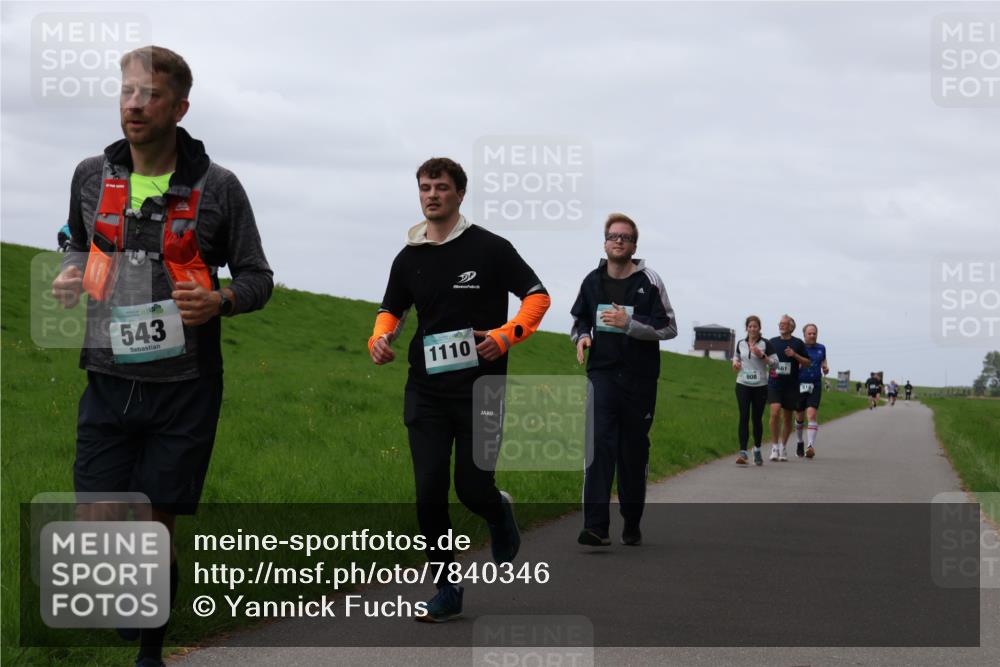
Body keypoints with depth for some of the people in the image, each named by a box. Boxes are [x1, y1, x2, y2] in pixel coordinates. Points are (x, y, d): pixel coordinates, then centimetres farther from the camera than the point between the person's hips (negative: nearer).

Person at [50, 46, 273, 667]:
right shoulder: (91, 175, 3)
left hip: (184, 389, -2)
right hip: (109, 383, 2)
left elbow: (258, 278, 3)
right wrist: (71, 275, 0)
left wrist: (218, 301, -18)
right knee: (94, 532, -7)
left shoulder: (216, 187, -5)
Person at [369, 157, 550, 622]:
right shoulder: (408, 258, 9)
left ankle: (500, 514, 34)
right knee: (429, 493, -3)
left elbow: (537, 296, -1)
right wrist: (380, 338, 0)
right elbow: (391, 310, 23)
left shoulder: (490, 248, -3)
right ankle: (447, 591, 8)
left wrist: (506, 335, -18)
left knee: (473, 489, -4)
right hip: (426, 394, 3)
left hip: (480, 391, -3)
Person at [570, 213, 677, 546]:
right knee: (599, 444, -16)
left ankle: (632, 524, 22)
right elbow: (579, 319, 24)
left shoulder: (648, 281, -1)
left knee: (634, 452, 7)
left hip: (639, 378, -1)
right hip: (602, 374, 1)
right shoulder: (592, 281, 9)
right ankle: (596, 525, -22)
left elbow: (668, 327, -3)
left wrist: (628, 323, -17)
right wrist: (582, 336, 0)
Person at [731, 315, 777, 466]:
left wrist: (762, 355, -18)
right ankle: (743, 452, -16)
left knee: (757, 418, 6)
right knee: (744, 417, -10)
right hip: (743, 385, 2)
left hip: (760, 386, -2)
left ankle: (757, 449, 26)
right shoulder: (741, 344, 9)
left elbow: (775, 363, -4)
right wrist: (735, 363, 2)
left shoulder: (765, 344, -2)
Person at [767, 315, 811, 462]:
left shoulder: (798, 343, 2)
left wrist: (795, 355, -13)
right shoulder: (772, 342, 8)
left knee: (787, 417, 8)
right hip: (774, 384, 0)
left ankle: (783, 447, 23)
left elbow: (808, 363, 3)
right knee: (775, 412, -17)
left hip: (791, 385, 0)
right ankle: (775, 446, -10)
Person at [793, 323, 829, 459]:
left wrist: (826, 368, 1)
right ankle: (800, 442, 37)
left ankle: (811, 446, -25)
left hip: (815, 386, 0)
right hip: (799, 385, 0)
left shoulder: (821, 348, 8)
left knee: (812, 415, -17)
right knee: (799, 418, 12)